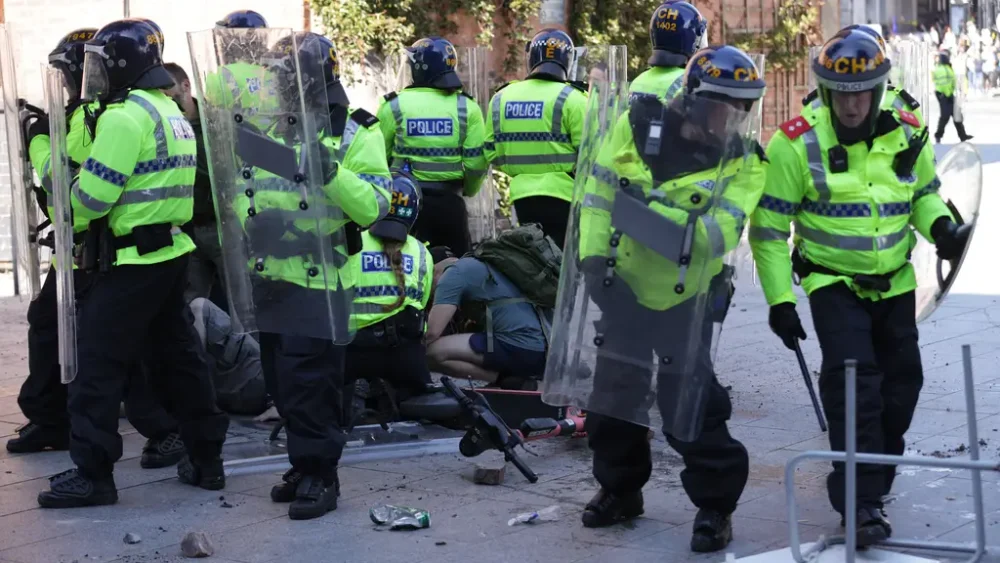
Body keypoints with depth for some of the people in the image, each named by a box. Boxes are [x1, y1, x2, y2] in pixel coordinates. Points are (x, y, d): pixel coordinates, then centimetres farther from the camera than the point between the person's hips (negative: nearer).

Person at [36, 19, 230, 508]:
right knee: (178, 357, 15)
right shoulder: (172, 113, 15)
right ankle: (205, 459, 21)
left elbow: (93, 197, -19)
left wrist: (74, 197, 2)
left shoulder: (125, 116, -15)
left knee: (99, 362, -3)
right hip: (171, 251, 9)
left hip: (132, 260, -9)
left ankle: (91, 472, -2)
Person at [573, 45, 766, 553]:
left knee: (691, 405, -4)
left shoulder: (743, 162, -14)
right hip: (625, 285, 3)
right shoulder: (637, 126, -10)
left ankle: (715, 504, 14)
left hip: (688, 298, -3)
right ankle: (620, 489, 35)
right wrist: (593, 256, -11)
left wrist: (648, 210, -34)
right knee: (614, 391, 15)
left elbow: (719, 232, -26)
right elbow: (597, 192, -4)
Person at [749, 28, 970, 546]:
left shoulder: (906, 134, -6)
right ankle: (859, 500, -14)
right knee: (852, 377, -19)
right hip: (833, 282, -5)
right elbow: (768, 225, -11)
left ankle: (875, 472, 37)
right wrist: (779, 299, -12)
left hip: (894, 283, 5)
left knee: (902, 379, 14)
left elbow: (924, 192, 13)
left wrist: (939, 225, -10)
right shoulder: (798, 144, -17)